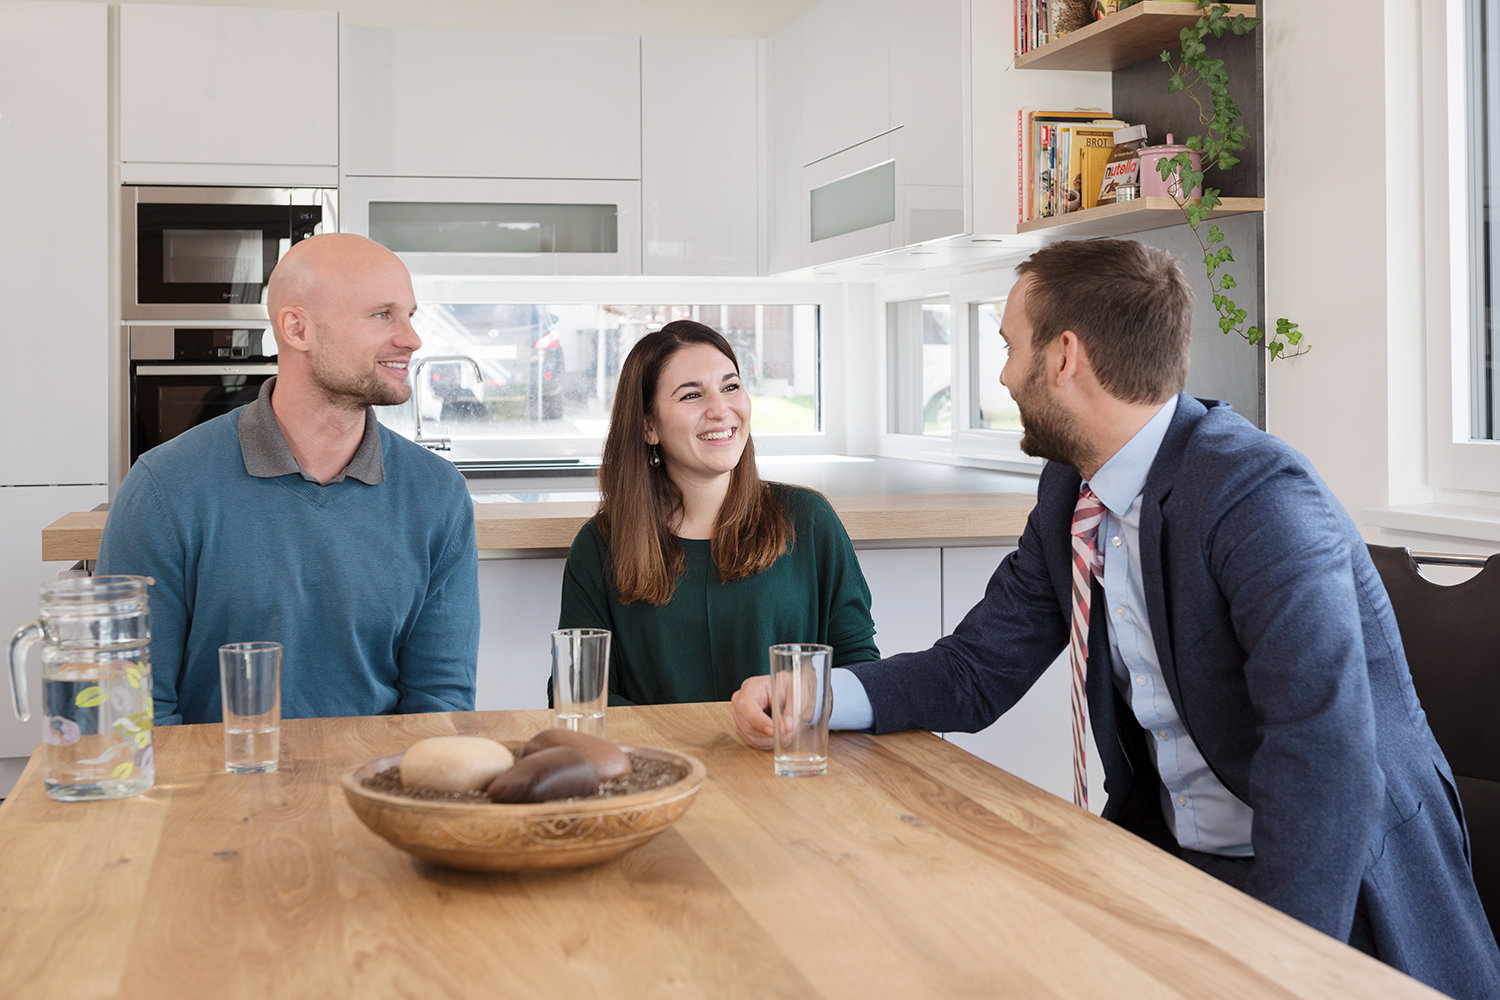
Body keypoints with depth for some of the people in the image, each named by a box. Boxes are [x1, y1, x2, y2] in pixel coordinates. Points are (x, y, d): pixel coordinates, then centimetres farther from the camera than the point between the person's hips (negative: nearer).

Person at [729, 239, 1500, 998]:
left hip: (1338, 889, -7)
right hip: (1166, 851, 7)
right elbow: (977, 671, 6)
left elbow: (1326, 773, -30)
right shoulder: (1070, 492, 3)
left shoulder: (1260, 499, -24)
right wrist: (813, 695, -9)